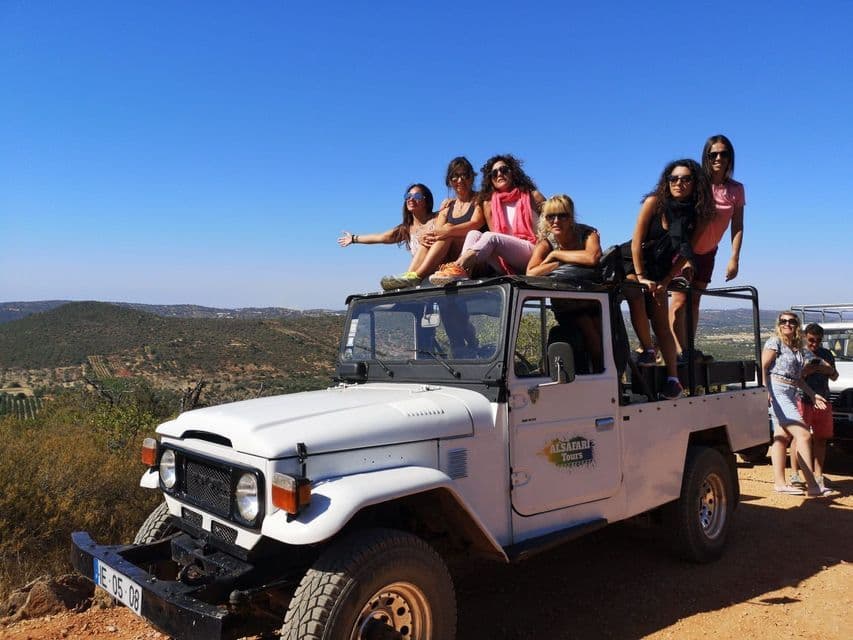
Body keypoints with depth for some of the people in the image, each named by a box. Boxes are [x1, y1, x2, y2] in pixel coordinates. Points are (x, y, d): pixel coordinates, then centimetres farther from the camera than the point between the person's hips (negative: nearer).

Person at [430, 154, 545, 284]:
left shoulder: (531, 196, 10)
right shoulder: (490, 202, 17)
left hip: (532, 254, -3)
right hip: (504, 261, 3)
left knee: (489, 237, -28)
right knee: (474, 234, -19)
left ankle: (457, 269, -46)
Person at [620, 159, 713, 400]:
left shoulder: (695, 216, -1)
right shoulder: (655, 202, -12)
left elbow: (684, 255, -1)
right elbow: (637, 240, -14)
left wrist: (664, 282, -12)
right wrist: (641, 277, -17)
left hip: (657, 271, 3)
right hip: (630, 262, -3)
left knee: (662, 325, -4)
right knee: (636, 296, -33)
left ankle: (673, 378, -4)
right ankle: (647, 351, -20)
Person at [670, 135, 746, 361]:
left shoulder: (736, 190, -2)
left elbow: (737, 226, -3)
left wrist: (734, 259, -11)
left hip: (707, 251, 5)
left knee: (694, 300, 10)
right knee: (680, 299, -13)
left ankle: (689, 349, 16)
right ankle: (678, 351, -13)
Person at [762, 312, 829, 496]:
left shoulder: (798, 348, 16)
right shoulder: (775, 342, -6)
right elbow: (763, 368, -12)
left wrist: (812, 394, 17)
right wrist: (766, 391, -23)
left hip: (790, 394, 8)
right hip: (776, 393, -8)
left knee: (782, 436, 7)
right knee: (803, 434, -12)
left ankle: (779, 483, 11)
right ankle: (812, 486, -10)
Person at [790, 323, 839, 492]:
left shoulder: (826, 354, 14)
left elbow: (834, 377, 20)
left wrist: (830, 370, -3)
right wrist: (807, 369, -24)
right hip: (803, 401, -5)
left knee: (820, 439, 8)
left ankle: (818, 477, 15)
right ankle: (794, 474, 4)